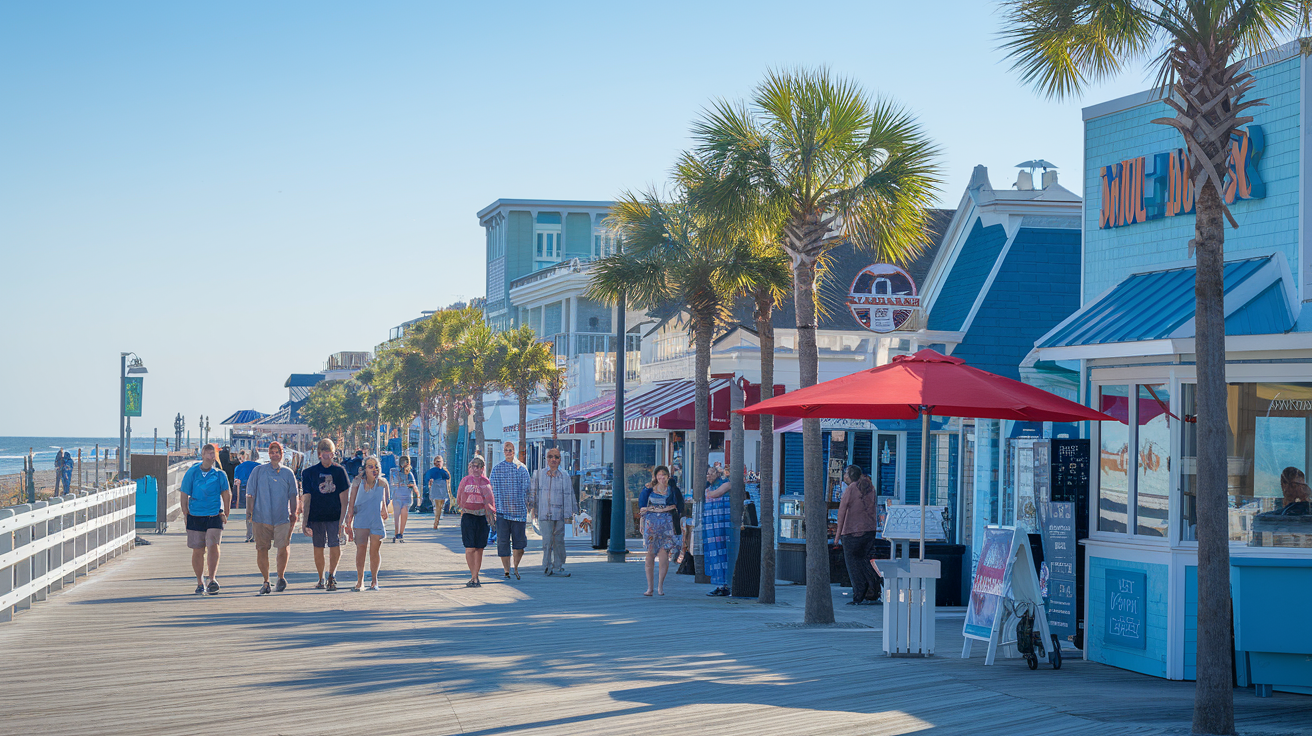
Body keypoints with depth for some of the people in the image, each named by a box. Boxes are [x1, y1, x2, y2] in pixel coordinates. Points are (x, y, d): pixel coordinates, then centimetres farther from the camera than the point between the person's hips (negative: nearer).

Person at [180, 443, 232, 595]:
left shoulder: (219, 474, 1)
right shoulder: (192, 473, 1)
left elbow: (227, 494, 11)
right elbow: (184, 494, 6)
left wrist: (225, 513, 9)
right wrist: (185, 513, 1)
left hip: (215, 516, -1)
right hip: (195, 516, 1)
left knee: (213, 546, -18)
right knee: (198, 551, 5)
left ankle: (212, 579, -20)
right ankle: (200, 583, 18)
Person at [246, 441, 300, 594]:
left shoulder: (288, 473, 11)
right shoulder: (258, 471, 8)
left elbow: (293, 495, 12)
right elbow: (250, 494, 7)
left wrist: (293, 513, 1)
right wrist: (249, 512, -2)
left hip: (282, 518, 0)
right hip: (261, 517, 0)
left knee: (283, 548, -12)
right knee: (261, 550, 0)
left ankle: (281, 576, 11)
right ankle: (266, 581, 16)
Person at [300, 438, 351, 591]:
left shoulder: (339, 471, 4)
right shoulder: (309, 472, 3)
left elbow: (343, 497, 2)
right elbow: (306, 499, 3)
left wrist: (342, 518, -6)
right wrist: (304, 521, -2)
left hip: (335, 516, 0)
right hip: (316, 517, 0)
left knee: (336, 549, -8)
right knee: (318, 549, 4)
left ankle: (331, 576, 13)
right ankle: (321, 580, 21)